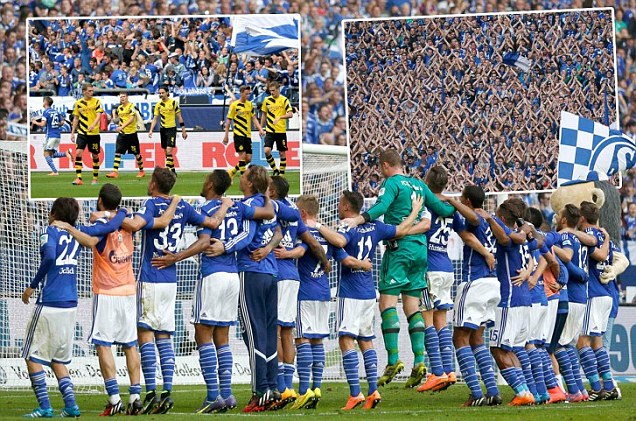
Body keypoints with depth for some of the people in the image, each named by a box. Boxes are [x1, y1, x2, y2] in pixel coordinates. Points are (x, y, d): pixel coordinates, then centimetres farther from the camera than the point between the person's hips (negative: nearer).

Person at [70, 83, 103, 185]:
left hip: (94, 133, -1)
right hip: (82, 133, 1)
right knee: (78, 153, -14)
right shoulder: (78, 103, 5)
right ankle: (78, 178, -14)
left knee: (95, 155, 5)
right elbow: (76, 118, 13)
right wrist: (72, 133, 9)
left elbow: (99, 115, -10)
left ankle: (95, 178, 19)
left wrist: (93, 125, -29)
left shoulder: (96, 102, -1)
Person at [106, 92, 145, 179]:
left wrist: (122, 126, -30)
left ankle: (141, 171, 23)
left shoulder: (132, 106, -10)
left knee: (136, 153, 7)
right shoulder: (119, 108, 9)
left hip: (131, 133, -5)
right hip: (122, 133, 5)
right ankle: (115, 172, -11)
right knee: (118, 152, -7)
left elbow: (131, 119, -21)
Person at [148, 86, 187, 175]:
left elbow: (179, 117, -1)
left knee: (169, 150, -15)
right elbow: (155, 118, 8)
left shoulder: (173, 102, -6)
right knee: (166, 152, 7)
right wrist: (151, 130, -4)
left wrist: (183, 130, -1)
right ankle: (173, 170, 17)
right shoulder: (158, 105, 4)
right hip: (163, 129, 5)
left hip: (171, 128, -5)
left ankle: (168, 170, -16)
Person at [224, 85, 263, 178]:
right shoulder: (234, 105, -6)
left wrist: (260, 129, -1)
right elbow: (228, 120, -2)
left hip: (248, 135, 6)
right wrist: (226, 135, -4)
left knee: (248, 159, 3)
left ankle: (232, 172, 20)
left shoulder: (250, 104, 10)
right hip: (238, 134, -6)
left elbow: (254, 118, 14)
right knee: (242, 156, -12)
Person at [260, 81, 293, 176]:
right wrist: (261, 128, 13)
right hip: (269, 131, 2)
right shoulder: (267, 100, 6)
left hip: (281, 131, -2)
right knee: (267, 150, -15)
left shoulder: (284, 100, -5)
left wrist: (279, 117, -28)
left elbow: (290, 114, -13)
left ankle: (282, 174, 14)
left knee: (282, 153, 3)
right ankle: (275, 170, 2)